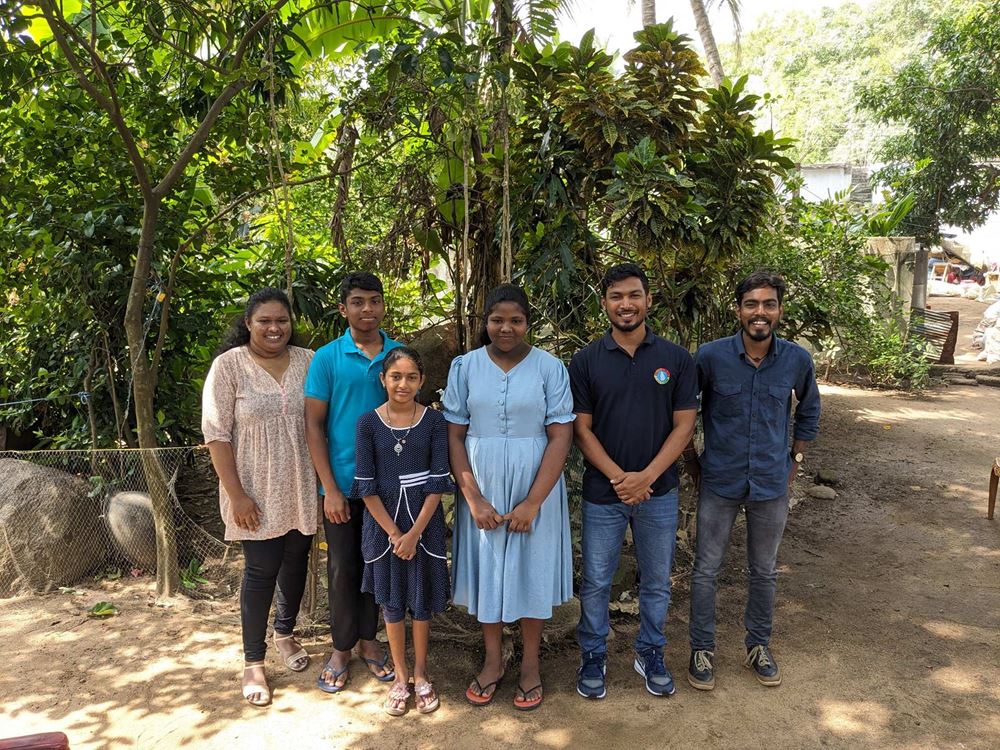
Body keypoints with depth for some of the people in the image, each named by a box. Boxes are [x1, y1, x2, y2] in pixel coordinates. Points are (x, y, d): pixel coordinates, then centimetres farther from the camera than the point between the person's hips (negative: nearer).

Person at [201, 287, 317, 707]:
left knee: (296, 562, 16)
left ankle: (285, 633, 40)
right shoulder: (229, 365, -9)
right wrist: (236, 494, -14)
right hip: (256, 493, -3)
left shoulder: (308, 362, 1)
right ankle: (253, 662, 21)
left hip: (301, 489, 4)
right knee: (261, 569, 2)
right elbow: (216, 434, -10)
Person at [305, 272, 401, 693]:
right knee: (343, 567, 8)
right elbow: (313, 425, -5)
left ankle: (368, 640, 31)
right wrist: (330, 488, -10)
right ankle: (341, 649, 26)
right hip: (343, 483, -2)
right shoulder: (327, 358, -6)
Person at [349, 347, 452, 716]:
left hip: (424, 520, 0)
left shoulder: (434, 421, -5)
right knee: (392, 601, 11)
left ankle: (420, 674, 28)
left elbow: (438, 482, -7)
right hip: (383, 521, 0)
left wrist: (414, 533, -12)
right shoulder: (368, 423, -6)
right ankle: (400, 677, 27)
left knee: (422, 599, 11)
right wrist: (394, 533, -9)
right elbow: (367, 486, -6)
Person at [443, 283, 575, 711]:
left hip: (535, 488, -1)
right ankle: (492, 662, 32)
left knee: (532, 570, 10)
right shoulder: (465, 367, -2)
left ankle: (530, 665, 30)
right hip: (481, 490, 2)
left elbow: (561, 437, -10)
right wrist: (474, 498, -10)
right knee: (487, 569, 12)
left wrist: (532, 503, -15)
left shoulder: (550, 368, -6)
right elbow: (454, 436, -2)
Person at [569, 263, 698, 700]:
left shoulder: (676, 359, -2)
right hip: (603, 492, -1)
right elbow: (582, 429, -5)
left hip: (658, 491, 1)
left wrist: (646, 476, -16)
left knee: (656, 581, 15)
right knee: (596, 581, 10)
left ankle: (650, 655, 35)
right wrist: (618, 477, -16)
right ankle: (593, 656, 29)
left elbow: (684, 425, -4)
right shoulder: (586, 361, -4)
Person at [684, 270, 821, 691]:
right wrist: (692, 463, 1)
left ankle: (758, 646, 36)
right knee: (706, 569, 7)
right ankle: (702, 650, 25)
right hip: (719, 483, -2)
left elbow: (809, 411, 14)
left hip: (772, 484, 2)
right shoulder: (711, 357, -13)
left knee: (764, 571, 16)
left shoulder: (797, 360, -6)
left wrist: (794, 460, 10)